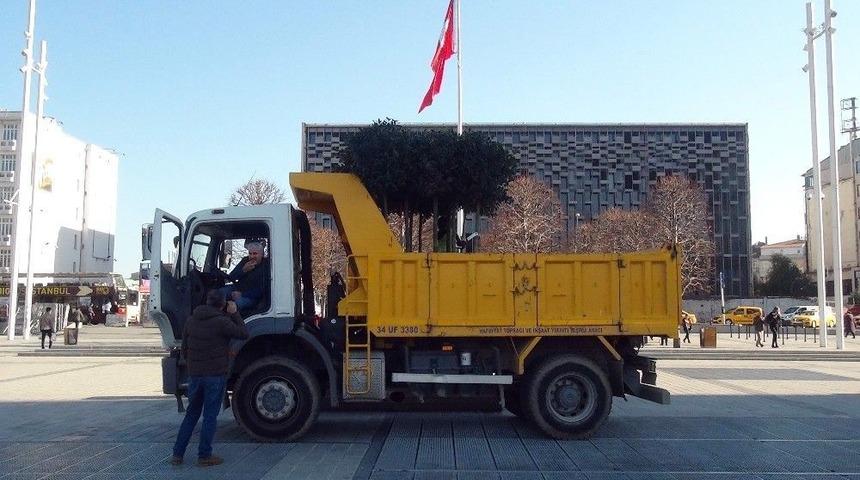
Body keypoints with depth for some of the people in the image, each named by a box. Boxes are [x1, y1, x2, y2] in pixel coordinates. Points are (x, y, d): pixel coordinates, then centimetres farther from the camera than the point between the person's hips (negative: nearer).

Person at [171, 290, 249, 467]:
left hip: (194, 374, 6)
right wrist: (234, 314, 1)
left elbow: (184, 349, 13)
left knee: (191, 414, 17)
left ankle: (177, 454, 17)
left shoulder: (191, 320, 6)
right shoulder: (221, 321, -14)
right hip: (215, 375, -6)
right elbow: (243, 333, -5)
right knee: (210, 416, 3)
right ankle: (204, 456, 7)